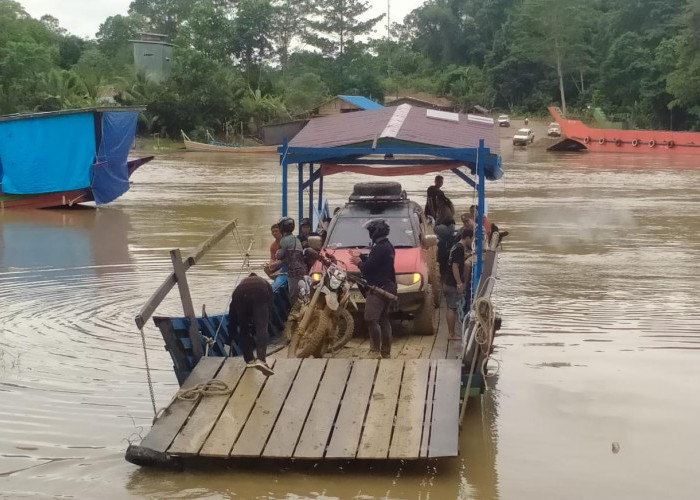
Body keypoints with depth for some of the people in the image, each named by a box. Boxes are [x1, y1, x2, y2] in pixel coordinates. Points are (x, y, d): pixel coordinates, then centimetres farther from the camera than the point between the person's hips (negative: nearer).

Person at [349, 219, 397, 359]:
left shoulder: (379, 248, -17)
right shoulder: (388, 246, 15)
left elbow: (367, 268, -18)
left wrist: (359, 263, 1)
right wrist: (360, 256, 28)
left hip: (378, 289, -11)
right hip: (389, 287, 11)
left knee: (371, 319, -13)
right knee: (383, 319, 13)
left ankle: (376, 351, -15)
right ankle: (386, 352, 17)